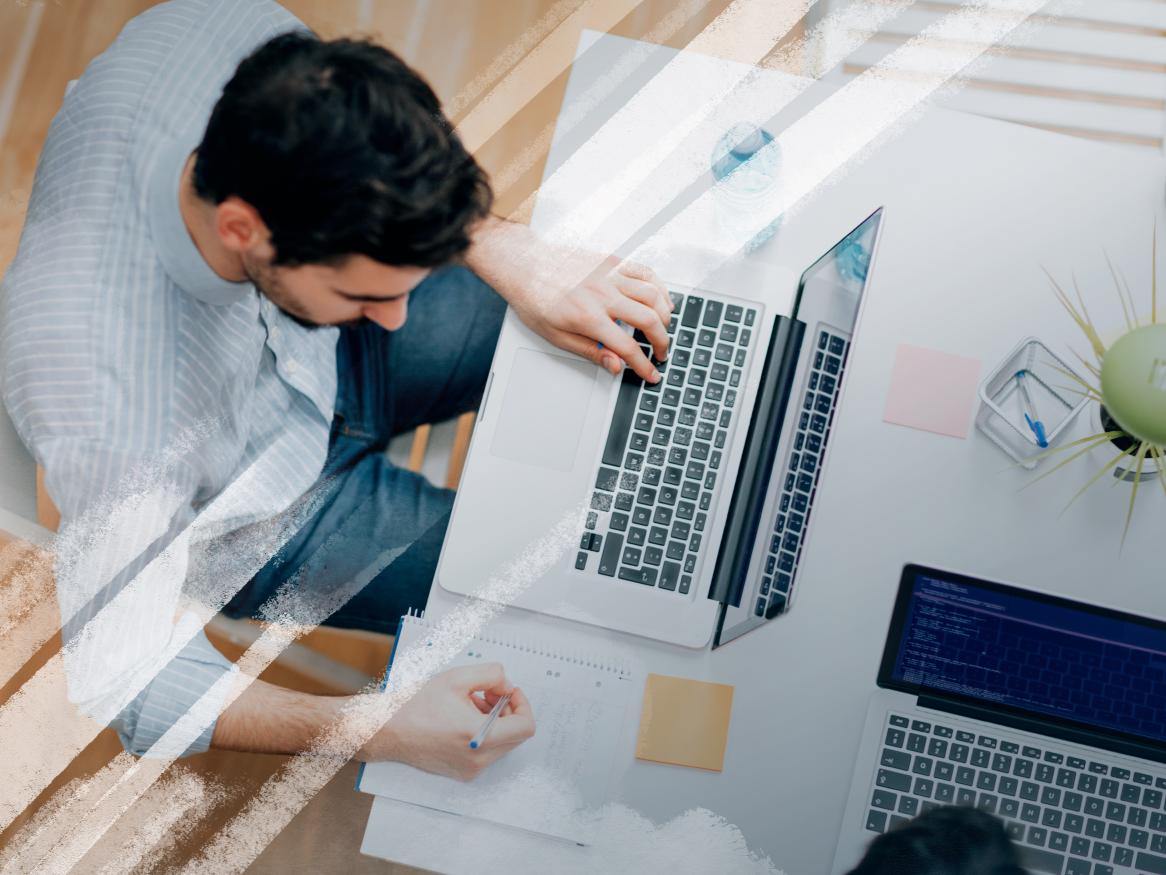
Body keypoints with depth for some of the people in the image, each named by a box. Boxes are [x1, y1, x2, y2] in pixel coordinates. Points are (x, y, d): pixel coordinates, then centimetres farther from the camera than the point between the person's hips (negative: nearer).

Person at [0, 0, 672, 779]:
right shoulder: (107, 423, -44)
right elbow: (122, 678, -29)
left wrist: (514, 256, -20)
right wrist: (376, 729, -38)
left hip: (322, 351, 5)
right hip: (268, 519, -5)